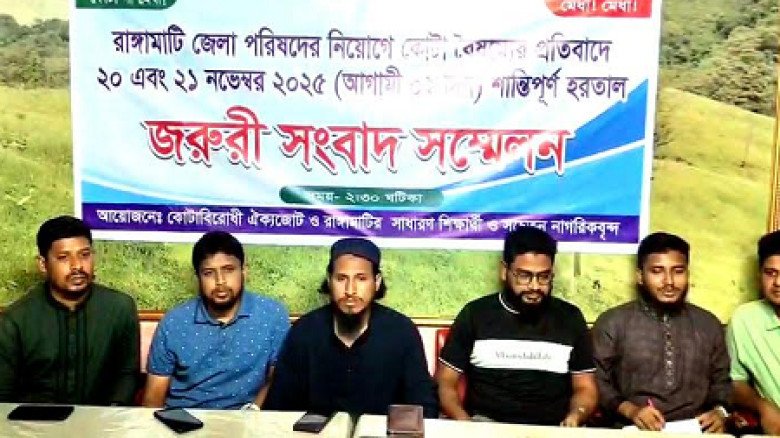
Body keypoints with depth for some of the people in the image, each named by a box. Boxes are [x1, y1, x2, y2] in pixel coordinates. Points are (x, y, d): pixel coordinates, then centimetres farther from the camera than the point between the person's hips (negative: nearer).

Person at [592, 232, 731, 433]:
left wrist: (720, 411, -1)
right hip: (634, 431, -3)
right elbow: (598, 383, 2)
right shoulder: (612, 323, 2)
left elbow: (721, 381, 19)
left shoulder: (709, 324, 14)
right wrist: (629, 409, -14)